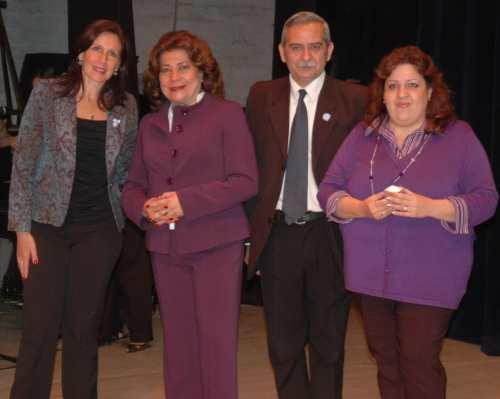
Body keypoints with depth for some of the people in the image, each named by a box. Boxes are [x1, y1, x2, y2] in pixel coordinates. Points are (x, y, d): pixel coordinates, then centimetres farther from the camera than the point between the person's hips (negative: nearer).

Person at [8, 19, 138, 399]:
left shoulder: (126, 105, 5)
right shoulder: (47, 94, -3)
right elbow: (24, 163, -4)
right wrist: (22, 227, -9)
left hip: (100, 229, 2)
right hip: (49, 224, -2)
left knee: (84, 327, 8)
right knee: (41, 328, -3)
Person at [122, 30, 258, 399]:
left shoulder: (227, 114, -2)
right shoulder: (150, 124, 13)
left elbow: (246, 181, -9)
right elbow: (133, 186, 16)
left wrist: (187, 201, -17)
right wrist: (144, 208, -7)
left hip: (216, 244, -5)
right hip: (165, 247, 5)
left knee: (216, 341, -5)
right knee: (178, 342, 10)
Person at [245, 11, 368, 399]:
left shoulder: (354, 100, -3)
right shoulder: (261, 97, 5)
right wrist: (253, 223, 3)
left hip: (329, 234, -2)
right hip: (278, 232, 2)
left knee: (328, 342, 11)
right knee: (283, 341, 12)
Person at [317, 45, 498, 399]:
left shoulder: (458, 136, 0)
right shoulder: (362, 135, 8)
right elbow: (328, 191, 6)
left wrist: (430, 207, -21)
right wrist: (362, 208, -15)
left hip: (429, 277, -3)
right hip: (371, 274, 4)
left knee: (419, 365, -7)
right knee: (387, 363, 11)